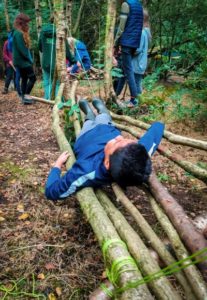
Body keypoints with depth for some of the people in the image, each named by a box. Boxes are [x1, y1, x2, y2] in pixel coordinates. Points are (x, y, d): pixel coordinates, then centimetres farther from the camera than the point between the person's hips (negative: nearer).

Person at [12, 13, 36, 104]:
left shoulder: (21, 33, 16)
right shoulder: (18, 33, -16)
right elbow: (22, 49, -22)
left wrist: (29, 58, 10)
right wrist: (29, 59, -15)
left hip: (22, 60, 10)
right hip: (23, 61, -10)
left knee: (24, 78, 12)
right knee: (32, 78, -8)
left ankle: (24, 97, 16)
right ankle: (26, 96, -7)